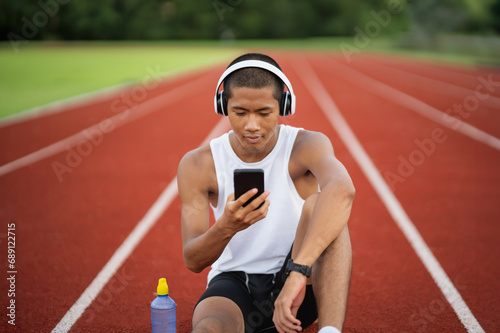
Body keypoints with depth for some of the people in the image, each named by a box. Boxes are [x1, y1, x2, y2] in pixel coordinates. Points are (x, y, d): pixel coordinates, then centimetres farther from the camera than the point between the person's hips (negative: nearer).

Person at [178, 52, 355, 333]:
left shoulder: (307, 146, -11)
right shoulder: (197, 165, -5)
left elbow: (342, 190, -36)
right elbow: (193, 260, -8)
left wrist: (298, 272, -50)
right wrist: (226, 227, -33)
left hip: (300, 289, 2)